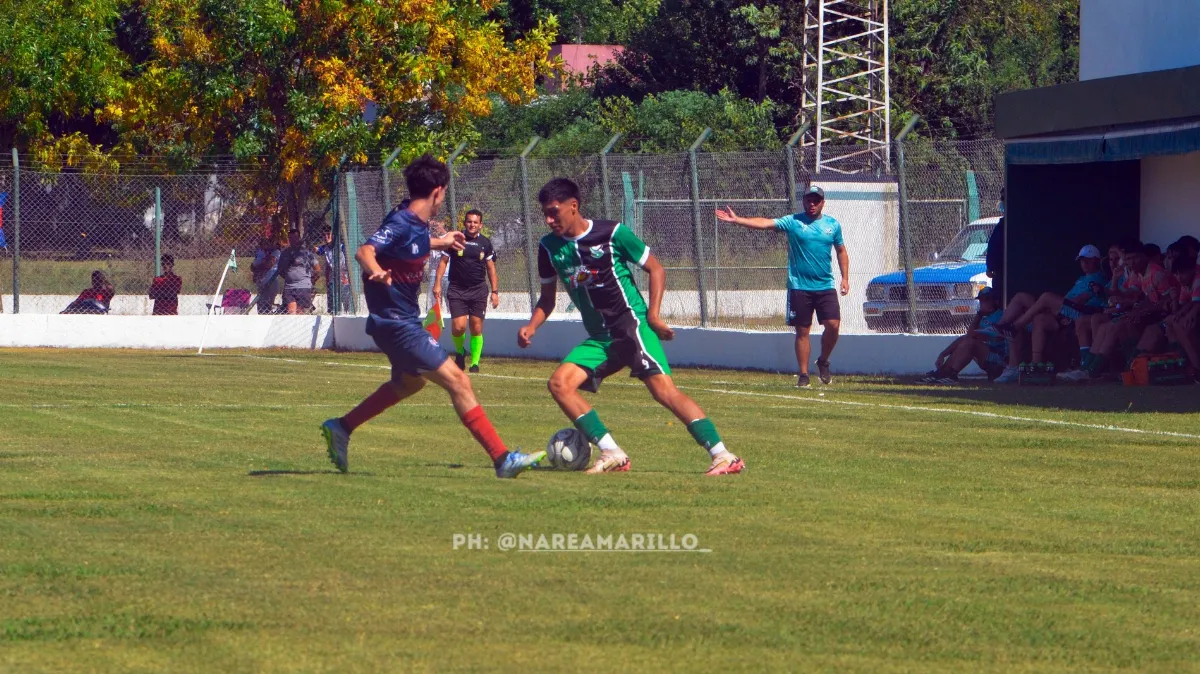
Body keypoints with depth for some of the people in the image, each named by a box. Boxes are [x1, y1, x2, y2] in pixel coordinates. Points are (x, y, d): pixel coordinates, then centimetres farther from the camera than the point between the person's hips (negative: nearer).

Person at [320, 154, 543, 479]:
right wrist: (376, 270, -59)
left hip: (404, 321, 11)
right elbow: (365, 251, -37)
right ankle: (503, 459, -12)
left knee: (409, 382, 31)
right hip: (397, 322, -11)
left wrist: (441, 243, 44)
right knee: (458, 381, -12)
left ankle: (340, 428, 37)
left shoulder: (417, 224, 5)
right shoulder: (400, 223, -22)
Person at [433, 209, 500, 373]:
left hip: (478, 290, 1)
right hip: (457, 289, -1)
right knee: (458, 326, -12)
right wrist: (437, 284, -3)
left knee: (477, 328, -4)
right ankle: (460, 352, 17)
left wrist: (495, 291, 5)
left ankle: (475, 362, 6)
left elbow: (491, 268, 11)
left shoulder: (485, 243, 6)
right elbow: (443, 261, 5)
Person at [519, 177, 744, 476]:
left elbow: (656, 269, -1)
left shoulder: (612, 233, -9)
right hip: (598, 338, 6)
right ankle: (613, 455, -10)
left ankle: (724, 457, -22)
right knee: (559, 383, -13)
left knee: (663, 389, -21)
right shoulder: (550, 247, 6)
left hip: (631, 325, -6)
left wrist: (653, 315, -11)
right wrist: (531, 326, -1)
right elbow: (547, 299, 19)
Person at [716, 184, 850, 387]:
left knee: (833, 325, -10)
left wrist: (845, 278, 9)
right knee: (802, 331, 1)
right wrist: (736, 220, -23)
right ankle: (803, 374, 9)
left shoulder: (832, 225, 8)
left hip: (825, 286, 2)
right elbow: (765, 223, -12)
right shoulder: (793, 222, -1)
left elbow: (841, 251, 18)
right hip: (799, 287, -2)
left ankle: (823, 362, 14)